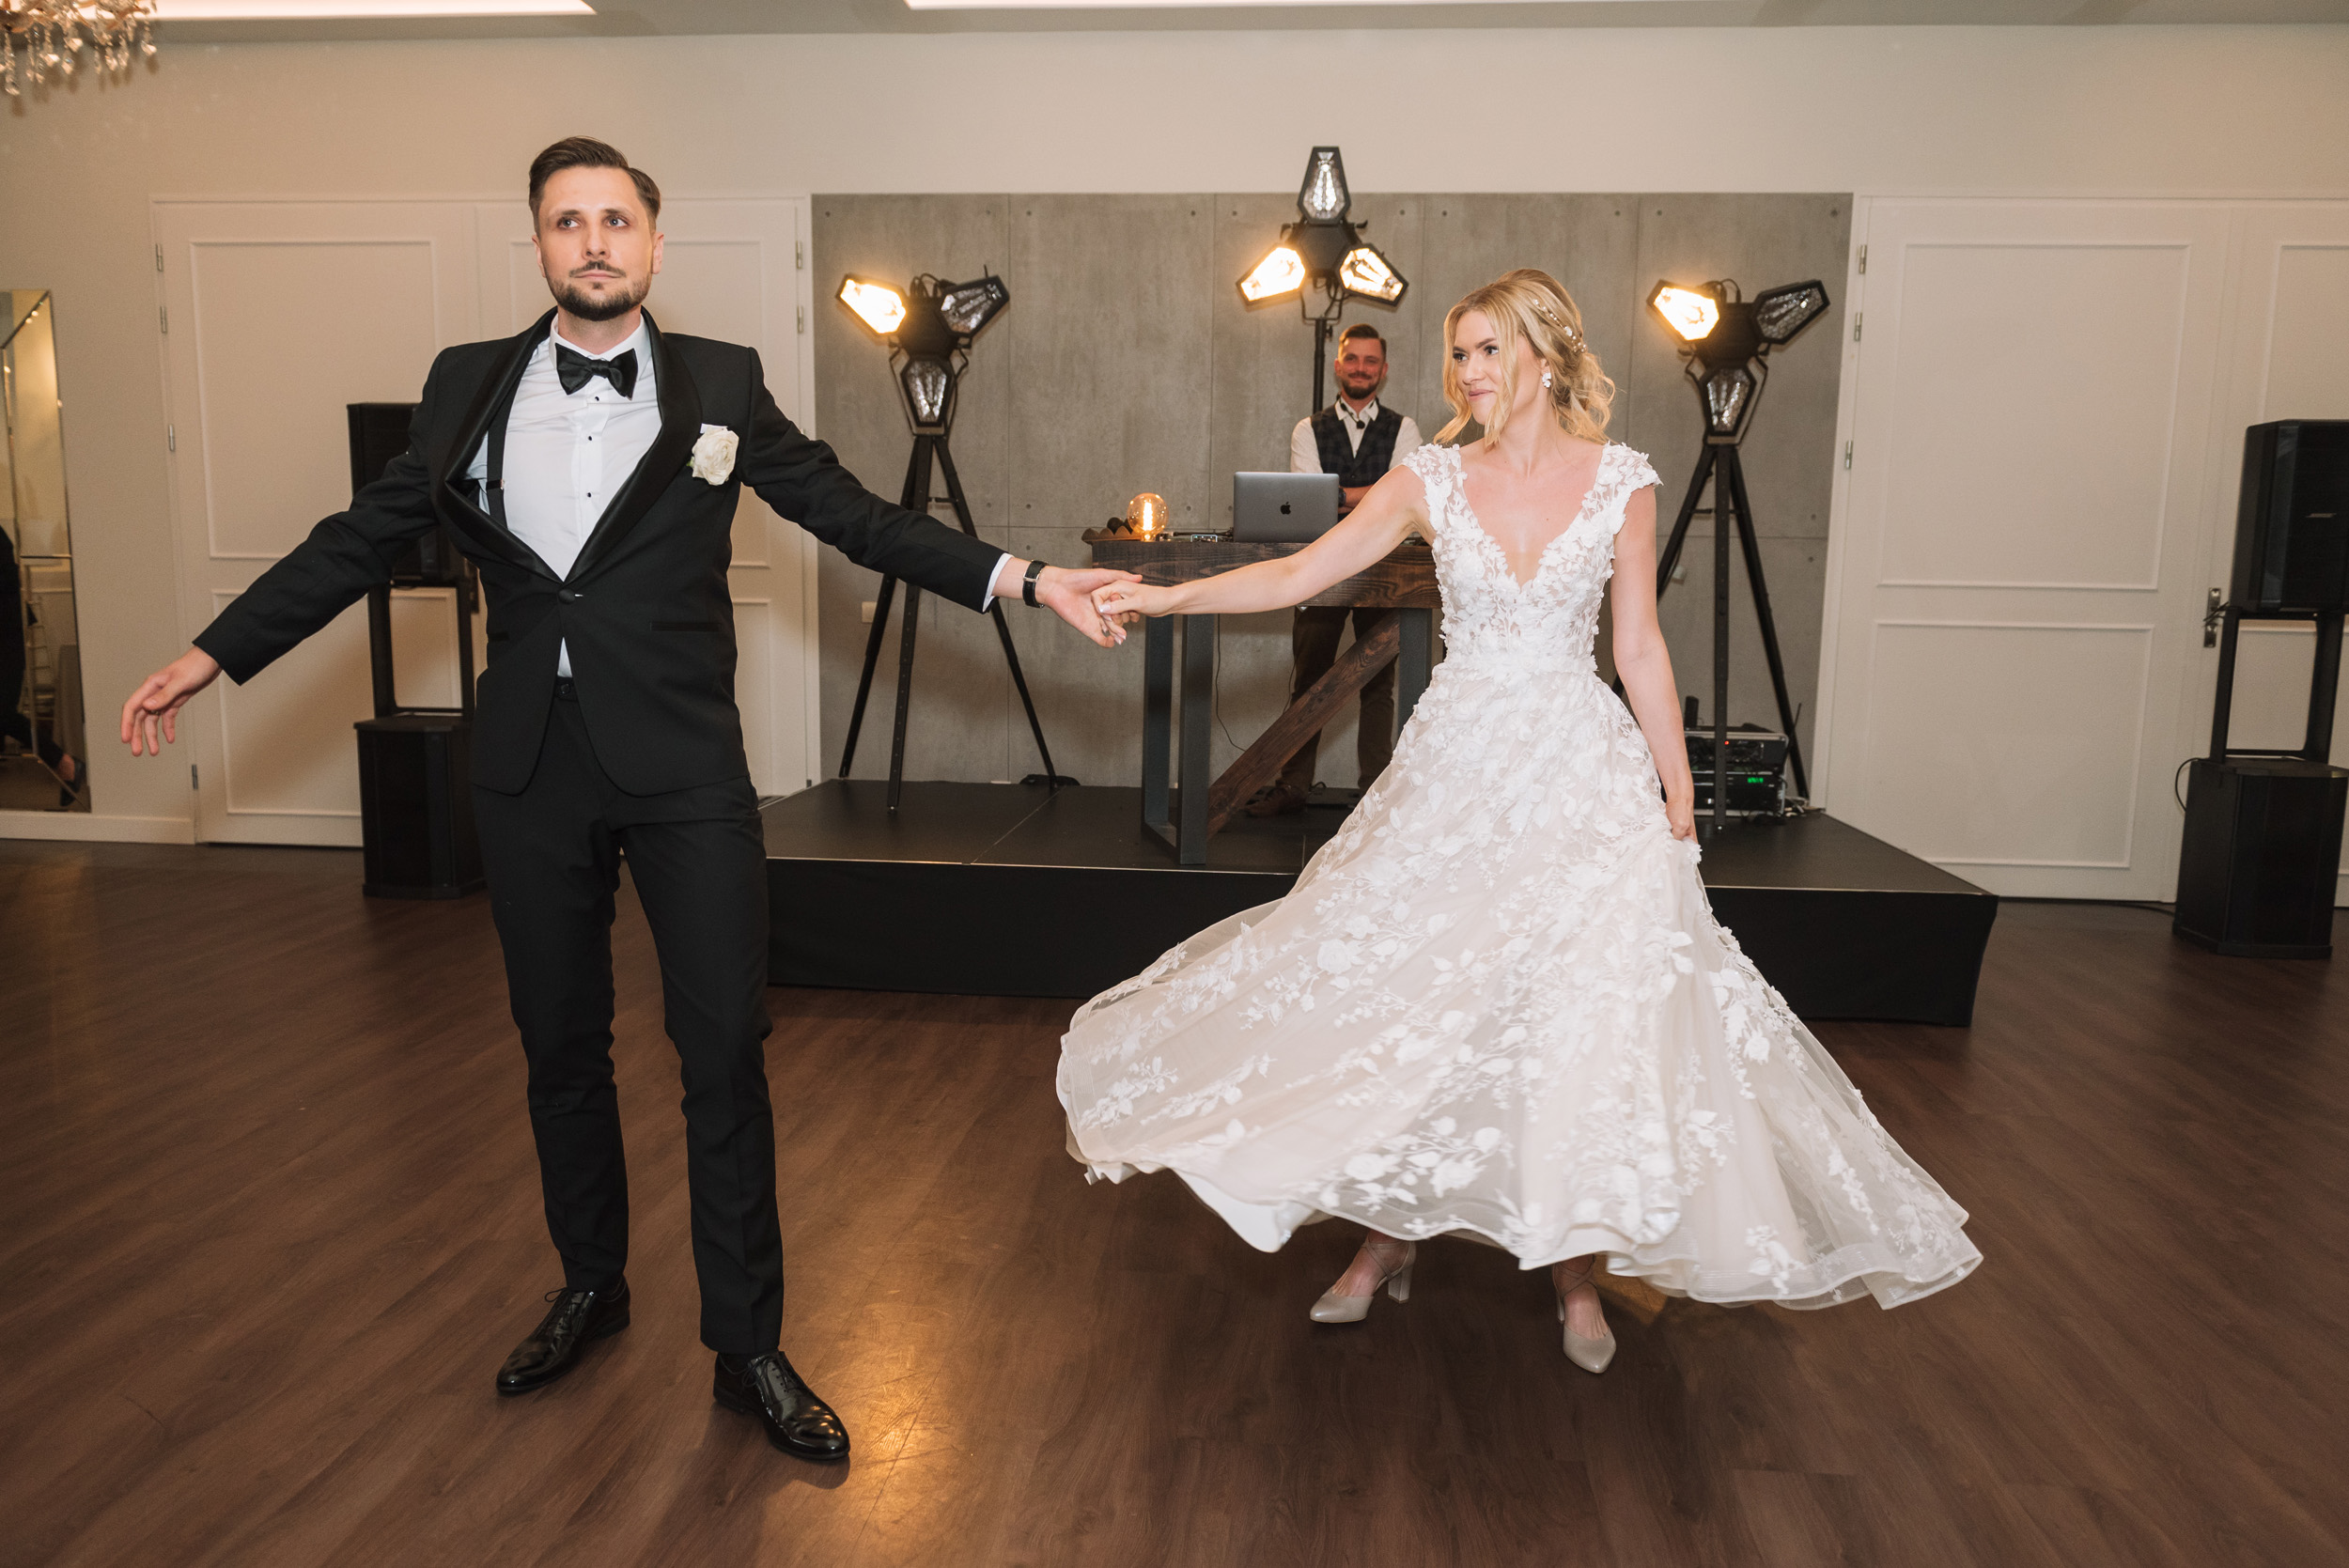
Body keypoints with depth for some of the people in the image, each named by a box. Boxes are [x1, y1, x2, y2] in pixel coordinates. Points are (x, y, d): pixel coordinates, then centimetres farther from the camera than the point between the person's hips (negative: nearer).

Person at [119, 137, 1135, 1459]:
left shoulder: (722, 384, 2)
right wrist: (213, 654, 12)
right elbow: (365, 538, 12)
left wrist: (1019, 578, -10)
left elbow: (857, 516, 0)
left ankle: (748, 1347, 14)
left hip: (683, 765, -2)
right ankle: (592, 1288, 36)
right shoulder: (470, 385, 8)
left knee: (725, 1048, -1)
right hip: (532, 767, 3)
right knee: (561, 1043, 14)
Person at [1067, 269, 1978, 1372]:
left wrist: (1677, 792, 2)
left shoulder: (1621, 482, 0)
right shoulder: (1433, 480, 1)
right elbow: (1298, 574, -5)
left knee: (1583, 1011, -1)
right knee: (1413, 999, 4)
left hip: (1583, 767, -1)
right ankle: (1395, 1235, 22)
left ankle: (1575, 1263, 18)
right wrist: (1165, 596, -16)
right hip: (1456, 763, 1)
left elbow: (1640, 648, 3)